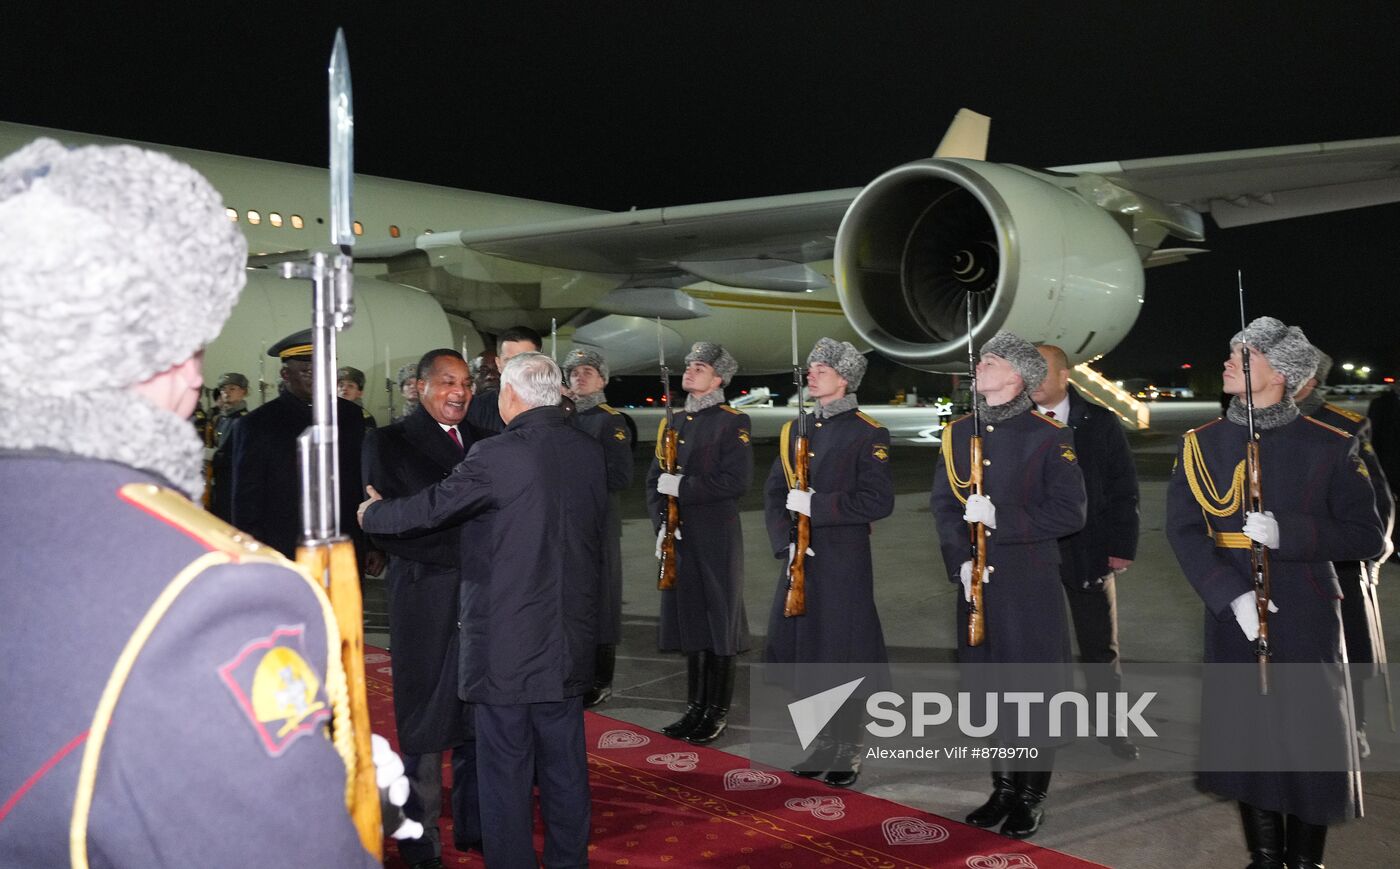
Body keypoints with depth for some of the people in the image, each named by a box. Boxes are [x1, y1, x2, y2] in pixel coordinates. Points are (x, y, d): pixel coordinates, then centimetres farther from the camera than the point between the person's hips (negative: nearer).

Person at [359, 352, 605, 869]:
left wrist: (370, 513, 10)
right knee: (565, 766, 16)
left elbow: (429, 509, -8)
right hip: (569, 646, 7)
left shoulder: (496, 456, -16)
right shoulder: (589, 453, 4)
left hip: (506, 646, -6)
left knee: (505, 773, 4)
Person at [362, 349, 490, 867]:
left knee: (479, 720, 13)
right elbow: (383, 529, -11)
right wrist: (460, 552, -17)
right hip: (426, 601, -4)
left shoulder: (483, 440, 10)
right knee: (424, 728, 5)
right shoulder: (389, 443, -4)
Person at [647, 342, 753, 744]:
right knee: (688, 619, 11)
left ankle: (718, 713, 10)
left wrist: (683, 488, -19)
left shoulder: (732, 423, -6)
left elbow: (737, 480, -17)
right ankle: (695, 707, 21)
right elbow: (654, 481, 14)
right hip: (679, 540, 6)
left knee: (718, 621, 1)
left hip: (717, 541, -6)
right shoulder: (674, 423, 14)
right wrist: (661, 523, -1)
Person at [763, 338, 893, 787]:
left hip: (844, 564, -6)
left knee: (843, 653, -1)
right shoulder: (796, 430, 12)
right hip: (798, 560, 6)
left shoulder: (868, 434, -7)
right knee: (803, 650, 10)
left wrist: (816, 505, -20)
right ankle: (824, 742, 25)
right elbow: (774, 493, 9)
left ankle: (849, 751, 13)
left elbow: (878, 501, -15)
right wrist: (785, 542, -6)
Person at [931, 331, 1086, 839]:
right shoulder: (958, 433, 8)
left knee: (1032, 687, 3)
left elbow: (1069, 513, -11)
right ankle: (1002, 787, 26)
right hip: (977, 582, 4)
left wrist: (1001, 519, -20)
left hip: (1030, 585, -4)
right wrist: (960, 562, -8)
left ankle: (1031, 795, 17)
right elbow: (943, 505, 7)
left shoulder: (1050, 436, -6)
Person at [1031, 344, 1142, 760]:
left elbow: (1124, 487, 1)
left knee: (1101, 645, 9)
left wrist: (1122, 546, -4)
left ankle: (1113, 726, 22)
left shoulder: (1099, 422, 0)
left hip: (1089, 551, 0)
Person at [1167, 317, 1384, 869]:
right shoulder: (1201, 445, 3)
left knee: (1312, 738, 4)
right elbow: (1183, 530, -4)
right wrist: (1232, 595, -18)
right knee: (1245, 739, 9)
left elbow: (1366, 536, -5)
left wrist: (1287, 533, -21)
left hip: (1307, 621, -2)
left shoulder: (1329, 446, -4)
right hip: (1233, 618, 2)